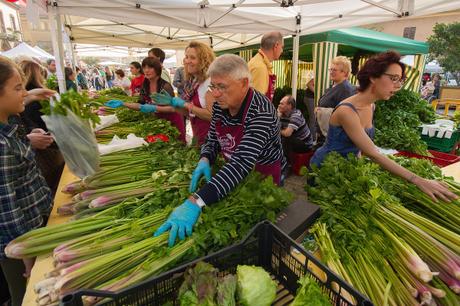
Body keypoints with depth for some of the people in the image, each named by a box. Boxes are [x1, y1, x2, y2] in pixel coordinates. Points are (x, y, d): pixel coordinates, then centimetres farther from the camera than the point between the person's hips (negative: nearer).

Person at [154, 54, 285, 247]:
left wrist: (196, 202, -51)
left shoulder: (261, 112, -31)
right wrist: (205, 160, -21)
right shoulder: (220, 105, -10)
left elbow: (242, 163, -42)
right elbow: (212, 140, 3)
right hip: (235, 174, 6)